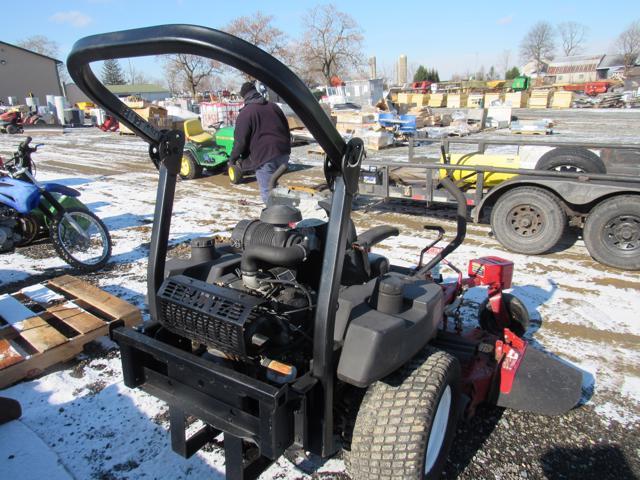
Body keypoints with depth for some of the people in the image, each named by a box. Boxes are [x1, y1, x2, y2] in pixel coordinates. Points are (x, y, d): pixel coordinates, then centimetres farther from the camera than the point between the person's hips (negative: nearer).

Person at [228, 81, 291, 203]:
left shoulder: (245, 113, -3)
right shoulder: (273, 106, 17)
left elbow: (240, 140, -7)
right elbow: (286, 129, 20)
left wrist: (232, 158, 7)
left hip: (265, 156, -7)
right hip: (283, 153, 7)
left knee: (267, 193, -1)